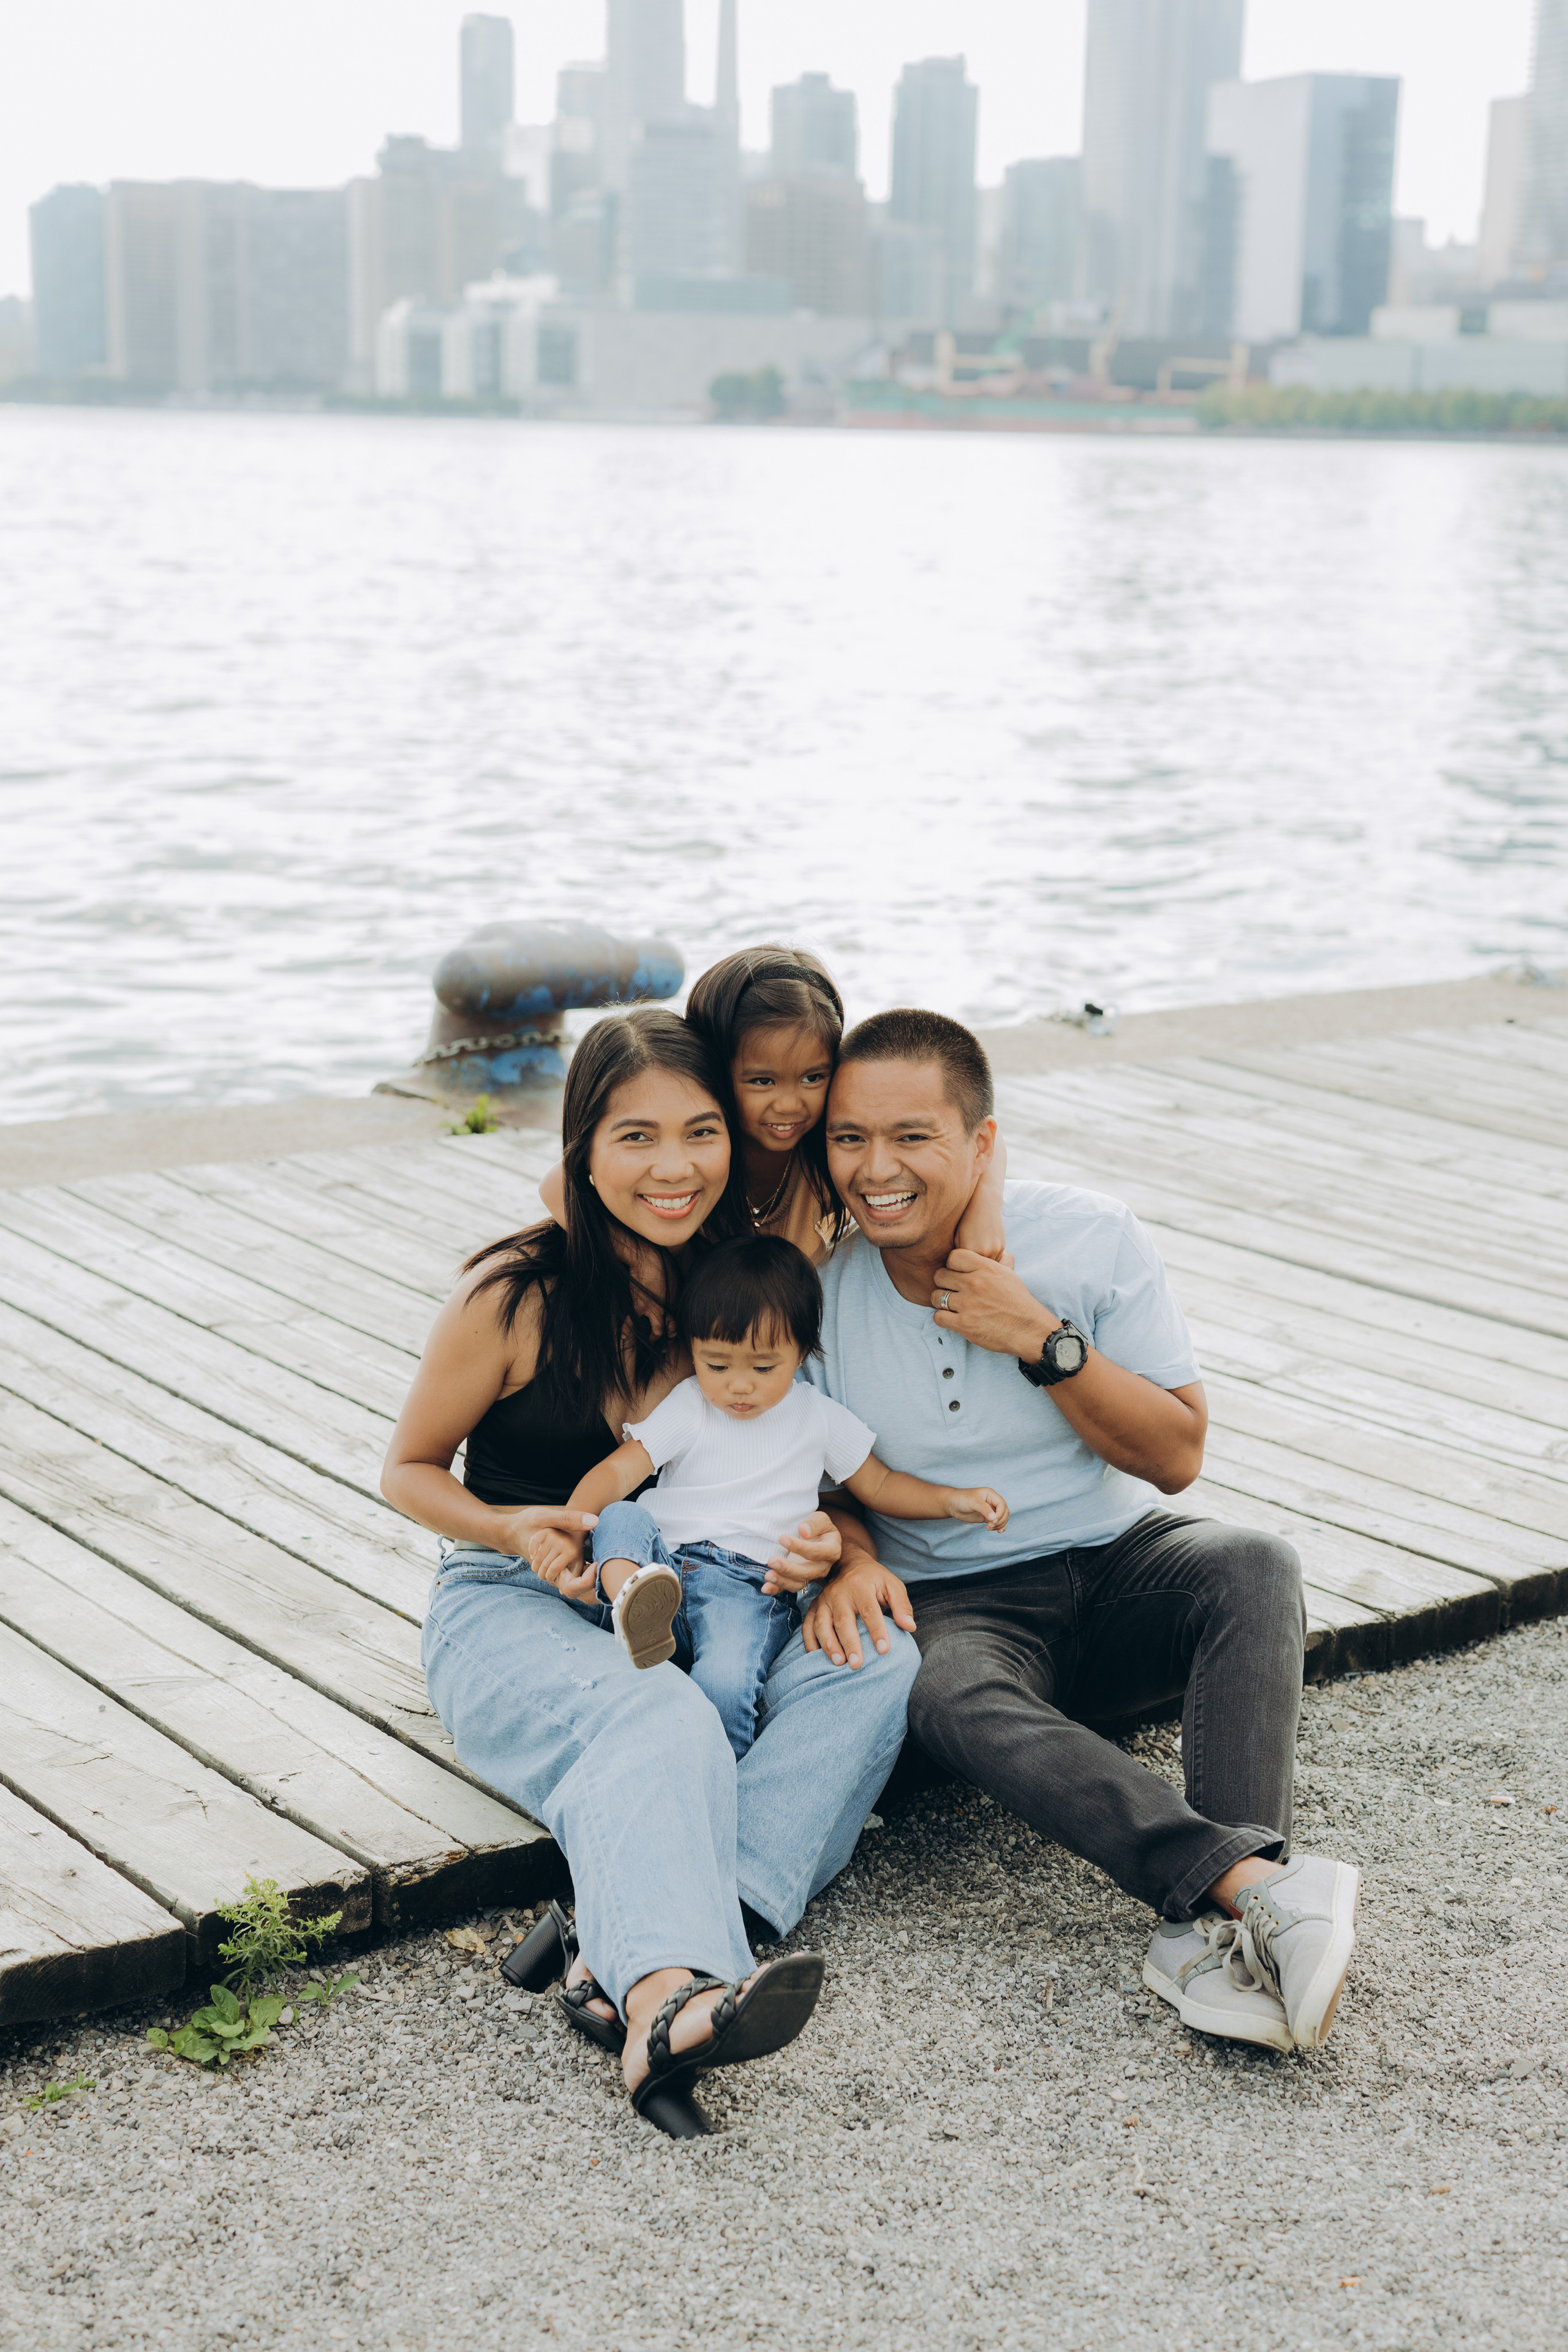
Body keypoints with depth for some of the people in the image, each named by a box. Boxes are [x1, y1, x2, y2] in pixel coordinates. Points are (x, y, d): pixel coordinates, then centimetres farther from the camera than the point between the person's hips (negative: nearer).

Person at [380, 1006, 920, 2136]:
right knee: (658, 1722, -37)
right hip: (516, 1615, -4)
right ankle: (663, 2002, -63)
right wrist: (513, 1529, -19)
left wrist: (827, 1538, -13)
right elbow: (411, 1469, 2)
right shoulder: (516, 1298, -11)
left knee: (877, 1658, -26)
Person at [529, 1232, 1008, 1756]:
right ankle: (634, 1603, -56)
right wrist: (570, 1529, -20)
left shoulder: (818, 1417, 13)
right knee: (620, 1518, -28)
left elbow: (877, 1485, 23)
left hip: (749, 1585, -2)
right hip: (664, 1556, 2)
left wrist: (953, 1500, 7)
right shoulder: (687, 1407, 9)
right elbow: (617, 1471, -1)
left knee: (726, 1679, -33)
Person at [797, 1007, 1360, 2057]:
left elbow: (1176, 1455, -6)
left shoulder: (1092, 1239, -8)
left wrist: (1045, 1342, -19)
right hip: (956, 1605, -1)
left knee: (1252, 1565, -32)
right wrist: (851, 1559, -14)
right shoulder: (816, 1291, -5)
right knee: (951, 1695, -36)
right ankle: (1262, 1881, -49)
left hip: (1116, 1567, 1)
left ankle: (1212, 1924, -44)